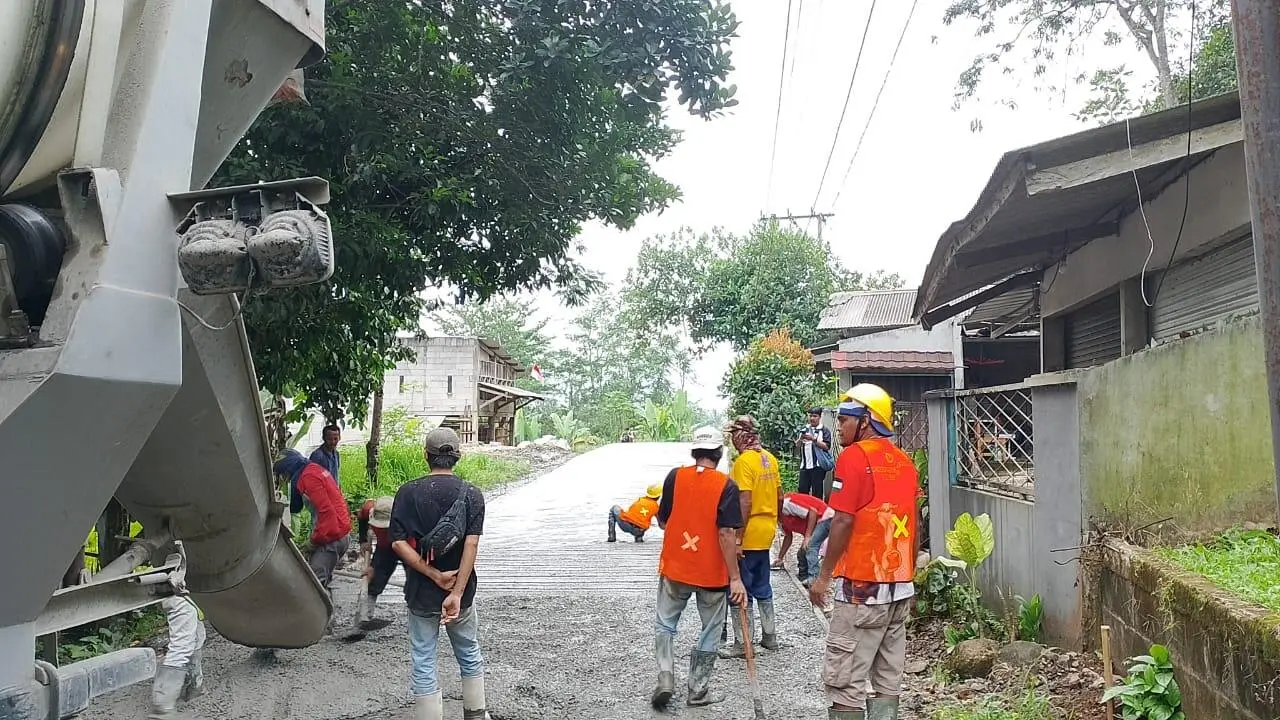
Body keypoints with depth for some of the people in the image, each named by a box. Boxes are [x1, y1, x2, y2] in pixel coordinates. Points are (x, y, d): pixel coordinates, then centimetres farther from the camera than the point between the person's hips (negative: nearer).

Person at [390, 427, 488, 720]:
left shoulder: (407, 492, -6)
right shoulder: (471, 494, -7)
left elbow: (398, 543, -14)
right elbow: (471, 545, -17)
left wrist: (435, 575, -15)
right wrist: (457, 593, -19)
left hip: (420, 594, -1)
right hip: (461, 593, 1)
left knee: (423, 665, 9)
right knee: (470, 656, 20)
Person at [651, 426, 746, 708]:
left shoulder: (675, 476, -5)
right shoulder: (726, 485, -13)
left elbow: (662, 521, 3)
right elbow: (726, 533, -18)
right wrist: (735, 577, -15)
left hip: (674, 568, 2)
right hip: (712, 572, -2)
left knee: (666, 625, 18)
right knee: (710, 632, 14)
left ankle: (665, 678, 5)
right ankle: (698, 690, 20)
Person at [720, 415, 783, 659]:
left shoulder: (744, 461, -18)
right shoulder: (770, 458, 6)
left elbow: (745, 503, -23)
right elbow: (779, 496, 13)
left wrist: (737, 539, -21)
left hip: (748, 535, -8)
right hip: (766, 533, 8)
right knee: (762, 587, 20)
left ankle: (743, 643, 8)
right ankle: (769, 636, 28)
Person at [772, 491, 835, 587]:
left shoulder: (787, 503, -22)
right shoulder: (781, 517, 10)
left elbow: (813, 511, -26)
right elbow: (788, 537, 21)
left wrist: (807, 537, -25)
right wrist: (780, 558, 22)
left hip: (824, 518, -11)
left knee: (810, 547, -24)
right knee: (801, 554, 13)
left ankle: (813, 579, -28)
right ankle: (803, 578, 25)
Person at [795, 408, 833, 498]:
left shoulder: (824, 431, 1)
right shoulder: (804, 429, 14)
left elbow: (826, 446, -9)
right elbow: (797, 446, 11)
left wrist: (814, 439, -17)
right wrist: (801, 439, -9)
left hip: (818, 466, -4)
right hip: (804, 465, 4)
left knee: (817, 492, 0)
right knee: (802, 491, 5)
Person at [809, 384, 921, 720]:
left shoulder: (854, 457, -11)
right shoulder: (904, 461, 11)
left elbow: (844, 521, -16)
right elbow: (913, 526, 15)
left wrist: (824, 575, -9)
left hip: (863, 586, -8)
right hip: (901, 586, 8)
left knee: (845, 678, -2)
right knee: (889, 676, 12)